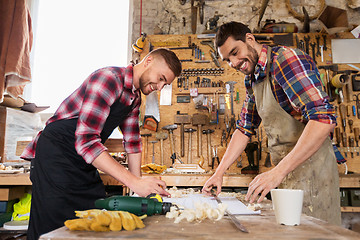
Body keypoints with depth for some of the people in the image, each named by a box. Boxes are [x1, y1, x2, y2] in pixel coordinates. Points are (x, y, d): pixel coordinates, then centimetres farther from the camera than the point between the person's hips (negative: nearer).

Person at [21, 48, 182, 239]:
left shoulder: (135, 97, 9)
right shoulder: (109, 79, -21)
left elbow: (132, 142, 12)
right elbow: (86, 141, -29)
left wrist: (140, 186, 4)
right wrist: (134, 182, -31)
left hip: (85, 163, 9)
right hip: (55, 157, -8)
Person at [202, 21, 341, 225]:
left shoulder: (286, 59, -15)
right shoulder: (253, 81, 12)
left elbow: (324, 118, -26)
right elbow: (245, 129, 15)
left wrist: (278, 171, -30)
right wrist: (219, 172, 7)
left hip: (310, 167, -8)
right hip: (286, 170, 8)